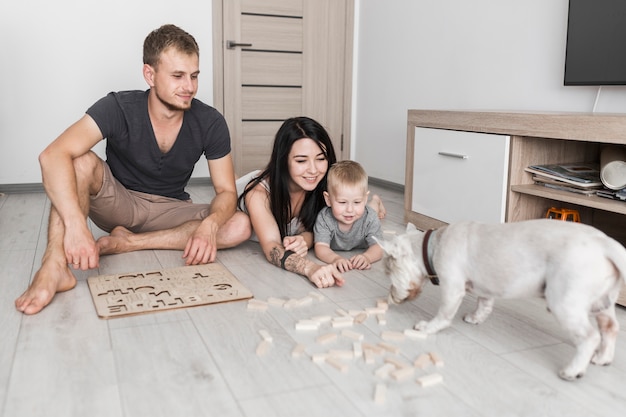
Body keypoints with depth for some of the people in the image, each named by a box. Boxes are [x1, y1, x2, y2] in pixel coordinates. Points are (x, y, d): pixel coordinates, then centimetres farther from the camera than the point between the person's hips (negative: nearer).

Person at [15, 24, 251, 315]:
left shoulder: (210, 123, -15)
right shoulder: (119, 108, -21)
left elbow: (226, 191, -13)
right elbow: (53, 156, -34)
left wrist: (209, 225, -36)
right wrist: (75, 225, -49)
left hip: (170, 210, 2)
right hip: (118, 202, -2)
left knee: (239, 227, -25)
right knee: (80, 162, -31)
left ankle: (124, 242, -21)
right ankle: (55, 266, -38)